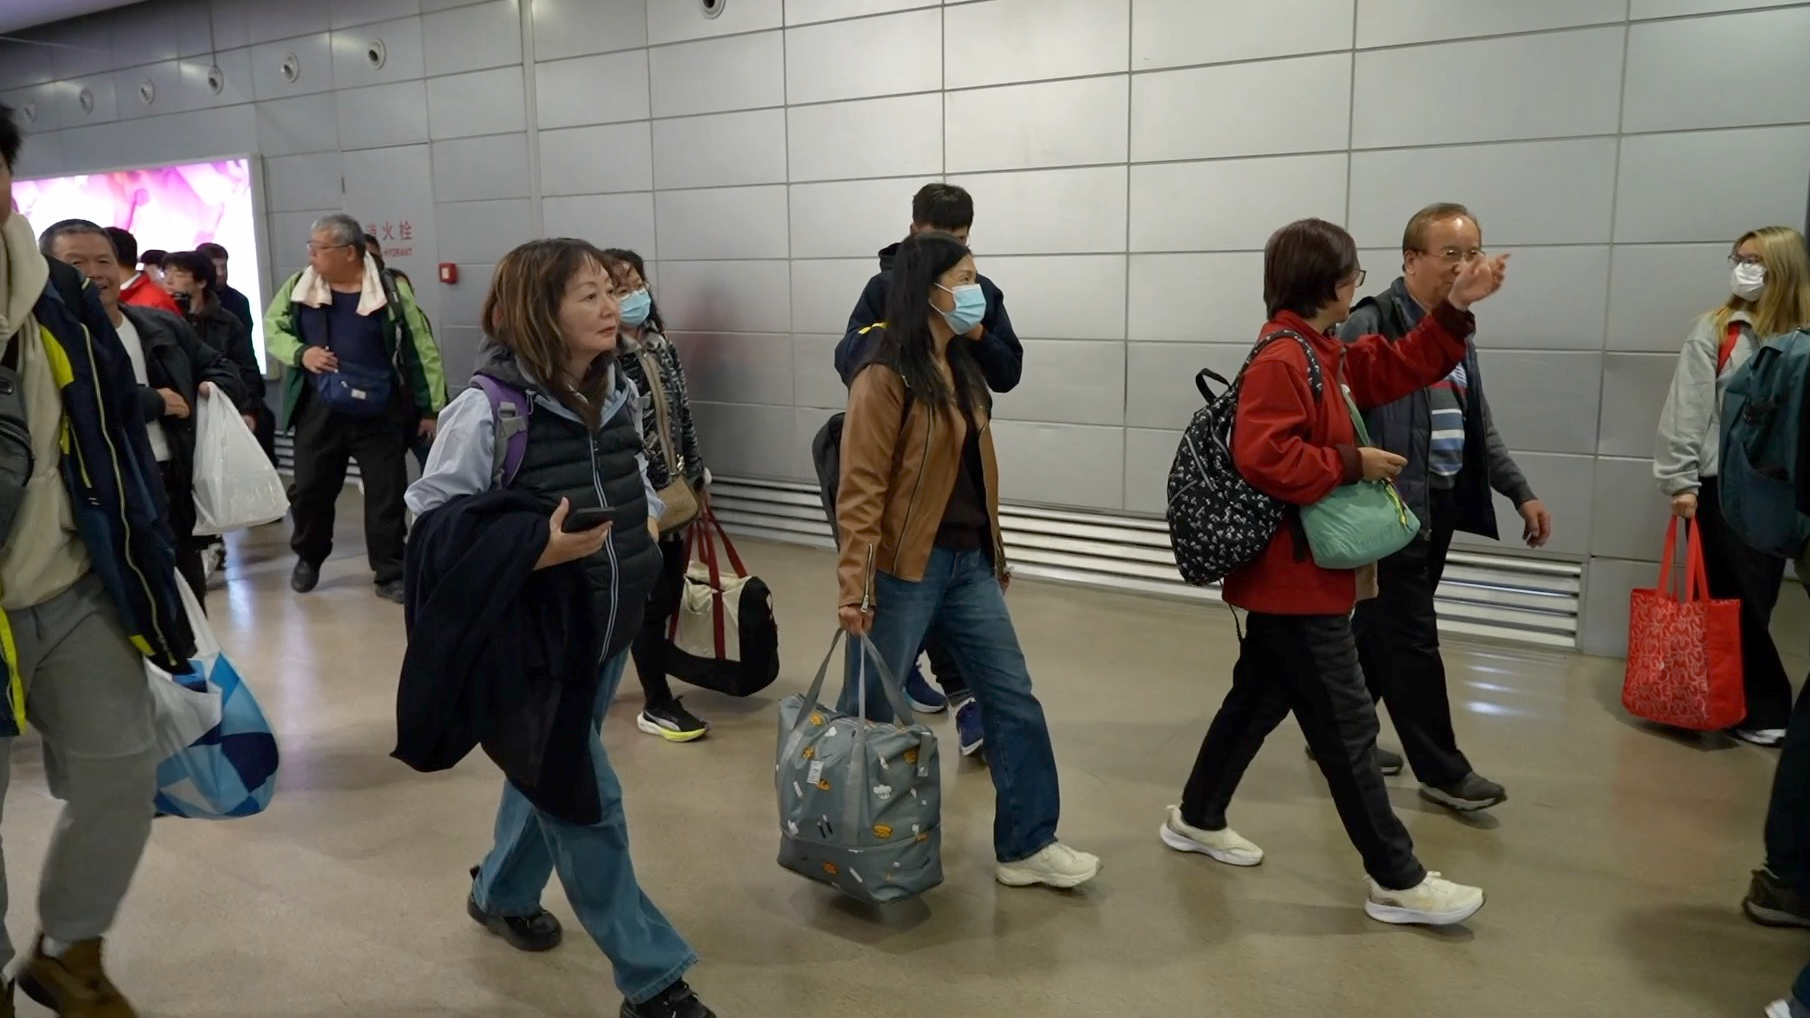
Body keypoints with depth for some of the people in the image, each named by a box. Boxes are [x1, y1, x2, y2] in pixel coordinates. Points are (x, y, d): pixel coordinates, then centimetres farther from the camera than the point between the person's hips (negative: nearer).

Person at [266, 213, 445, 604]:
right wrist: (300, 353, -12)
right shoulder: (299, 286, 1)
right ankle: (309, 558, 36)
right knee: (309, 489, 12)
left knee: (387, 495, 1)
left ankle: (390, 573, 12)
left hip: (380, 415, -2)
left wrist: (433, 409, -7)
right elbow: (272, 328, 11)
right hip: (319, 412, 3)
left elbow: (422, 350, -5)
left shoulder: (391, 289, -8)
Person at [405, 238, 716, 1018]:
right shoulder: (489, 407, -20)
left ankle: (502, 893, 49)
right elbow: (430, 517, -16)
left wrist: (648, 519, 2)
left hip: (609, 627, 7)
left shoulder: (618, 392, 2)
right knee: (585, 800, -1)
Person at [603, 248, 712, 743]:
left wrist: (698, 475, 15)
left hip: (675, 489, 7)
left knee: (670, 593, 13)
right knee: (654, 597, -1)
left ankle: (656, 679, 30)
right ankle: (657, 706, 12)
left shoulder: (661, 345, 8)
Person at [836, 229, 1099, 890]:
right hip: (906, 569, -8)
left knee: (1014, 701, 7)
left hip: (970, 563, 8)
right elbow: (860, 490, -17)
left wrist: (993, 555, 19)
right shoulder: (885, 380, -13)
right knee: (870, 712, 7)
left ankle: (1026, 847, 18)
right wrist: (853, 588, -21)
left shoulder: (963, 368, 12)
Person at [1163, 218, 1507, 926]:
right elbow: (1264, 457, -30)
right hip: (1298, 579, -11)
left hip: (1294, 577, 11)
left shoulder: (1322, 354, 13)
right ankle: (1397, 881, 8)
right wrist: (1352, 464, -20)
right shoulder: (1282, 360, -19)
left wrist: (1456, 309, 12)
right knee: (1347, 727, -3)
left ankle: (1197, 819, 32)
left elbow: (1401, 368, 22)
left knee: (1259, 699, 19)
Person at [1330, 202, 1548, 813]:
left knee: (1382, 627, 16)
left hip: (1441, 506, 9)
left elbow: (1480, 428, 20)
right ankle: (1441, 770, 12)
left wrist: (1521, 493, 14)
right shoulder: (1370, 325, -13)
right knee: (1413, 638, 0)